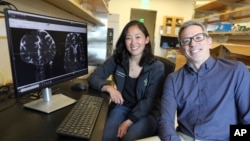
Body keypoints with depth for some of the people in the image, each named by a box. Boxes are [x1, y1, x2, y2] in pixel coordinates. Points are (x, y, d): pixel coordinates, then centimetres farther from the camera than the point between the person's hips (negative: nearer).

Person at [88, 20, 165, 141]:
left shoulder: (157, 67, -11)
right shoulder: (117, 59, -5)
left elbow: (149, 101, -12)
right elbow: (93, 77, -4)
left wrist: (128, 122, -21)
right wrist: (109, 88, -24)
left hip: (147, 113, -1)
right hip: (121, 107, 2)